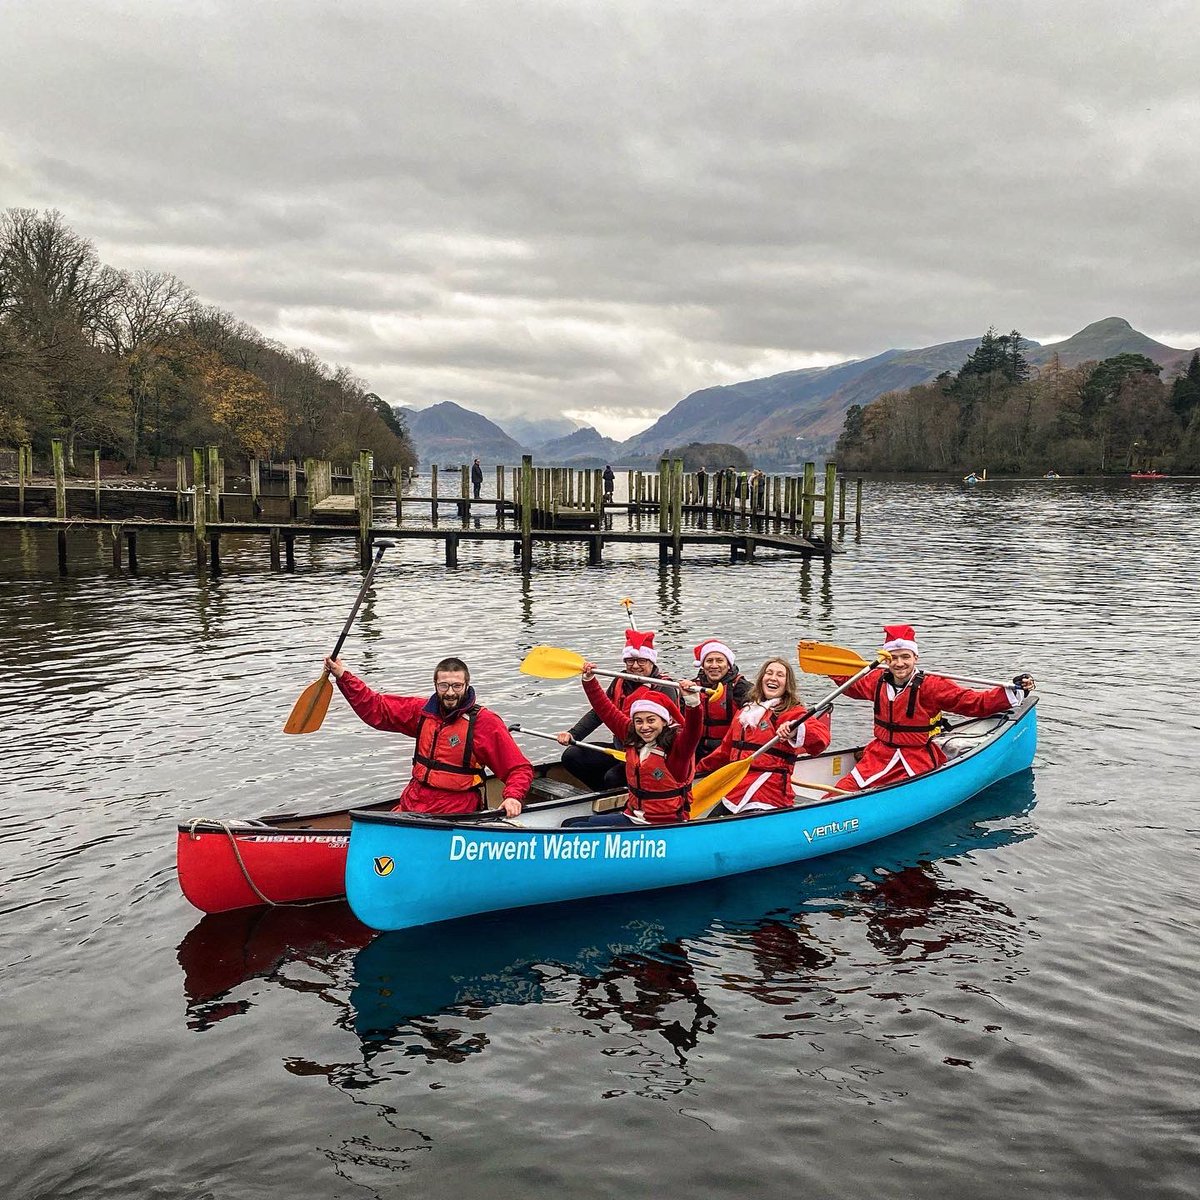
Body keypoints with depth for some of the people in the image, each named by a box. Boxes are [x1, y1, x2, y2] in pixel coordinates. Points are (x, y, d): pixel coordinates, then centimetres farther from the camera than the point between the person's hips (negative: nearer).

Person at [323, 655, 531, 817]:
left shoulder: (485, 723, -8)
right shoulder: (423, 710, 7)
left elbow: (520, 768, -6)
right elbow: (376, 708, 15)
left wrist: (513, 797, -24)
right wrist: (343, 676, 9)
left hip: (454, 814, -5)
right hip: (411, 805, 5)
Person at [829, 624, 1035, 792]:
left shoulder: (932, 685, -10)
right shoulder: (877, 680, 5)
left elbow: (976, 702, -13)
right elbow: (852, 686, 30)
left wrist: (1014, 690, -22)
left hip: (918, 756, -4)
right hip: (880, 752, 4)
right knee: (846, 787, -17)